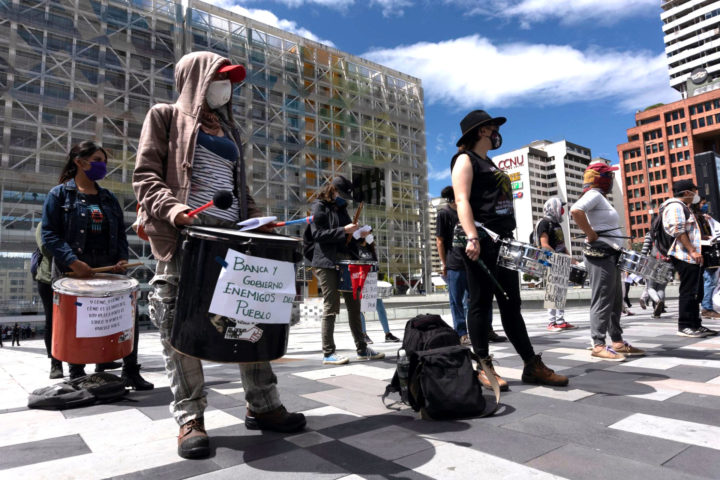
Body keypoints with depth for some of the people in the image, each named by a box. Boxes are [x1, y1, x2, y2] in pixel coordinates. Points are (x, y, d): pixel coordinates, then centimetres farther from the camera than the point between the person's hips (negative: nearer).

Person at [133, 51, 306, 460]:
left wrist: (257, 220, 8)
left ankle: (263, 404, 9)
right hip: (184, 232, -5)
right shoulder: (167, 116, 12)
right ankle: (190, 417, 5)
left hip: (231, 234, 5)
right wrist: (172, 208, -18)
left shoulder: (230, 131, 27)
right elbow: (146, 173, 0)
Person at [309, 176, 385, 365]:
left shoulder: (341, 208, 21)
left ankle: (362, 349, 17)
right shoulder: (319, 207, -1)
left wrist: (358, 235, 8)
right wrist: (343, 230, -17)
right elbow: (317, 234, -14)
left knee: (354, 306, 9)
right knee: (331, 308, -5)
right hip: (327, 263, -7)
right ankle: (328, 353, 3)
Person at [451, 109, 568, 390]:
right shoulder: (465, 159, -1)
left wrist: (509, 240, 22)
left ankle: (532, 366, 14)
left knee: (511, 304, 9)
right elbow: (462, 200, -15)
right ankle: (484, 367, 4)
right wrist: (472, 237, -28)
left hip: (504, 240, 9)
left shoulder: (489, 164, 26)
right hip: (482, 240, -9)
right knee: (481, 303, -4)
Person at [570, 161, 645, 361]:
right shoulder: (594, 194, -10)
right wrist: (591, 235, -22)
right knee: (602, 301, -8)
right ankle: (598, 345, -4)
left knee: (615, 301, 14)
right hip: (600, 254, -10)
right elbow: (576, 211, -30)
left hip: (610, 254, 10)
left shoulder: (601, 197, 20)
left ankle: (618, 342, 23)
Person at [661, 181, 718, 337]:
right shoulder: (675, 206, -9)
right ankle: (685, 326, -5)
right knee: (689, 292, -9)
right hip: (685, 256, -11)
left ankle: (695, 324, 18)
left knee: (696, 293, 12)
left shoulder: (683, 207, 25)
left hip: (691, 257, 11)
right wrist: (692, 250, -22)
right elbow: (677, 231, -20)